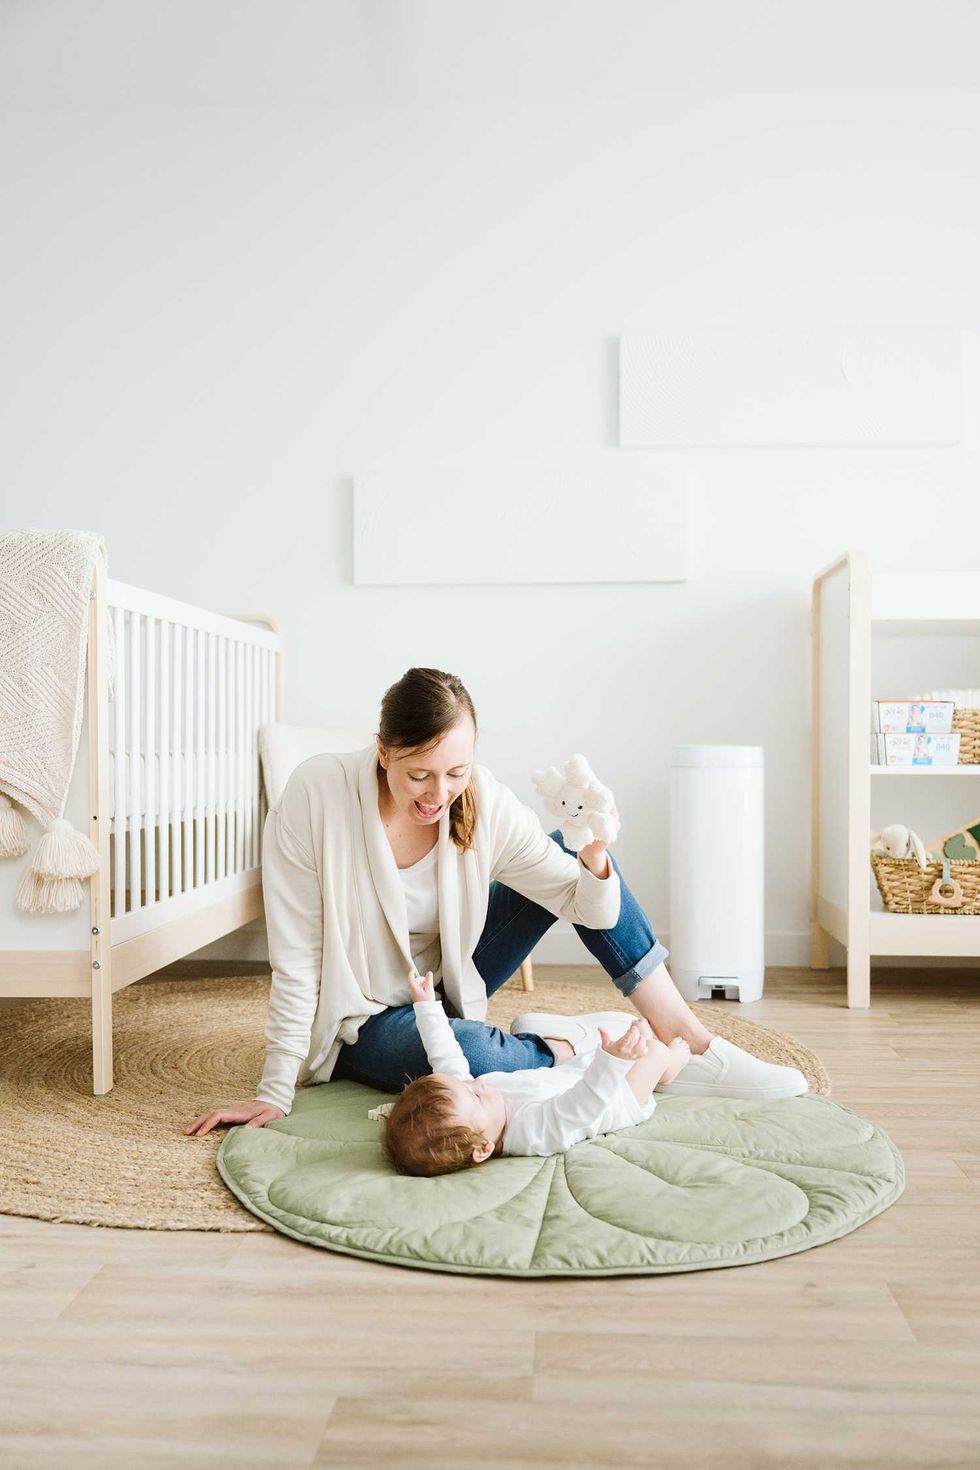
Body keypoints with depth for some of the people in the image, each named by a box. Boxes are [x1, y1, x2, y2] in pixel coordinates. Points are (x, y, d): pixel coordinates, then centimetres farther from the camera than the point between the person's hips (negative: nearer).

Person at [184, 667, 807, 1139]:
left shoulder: (484, 803, -17)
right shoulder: (315, 796, -27)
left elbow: (592, 911, -14)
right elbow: (296, 958, -21)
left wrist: (593, 858, -36)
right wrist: (275, 1092, -18)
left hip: (441, 983, 5)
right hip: (360, 1019, -4)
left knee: (567, 854, -11)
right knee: (470, 1051, -39)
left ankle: (690, 1046, -6)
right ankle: (551, 1048, -4)